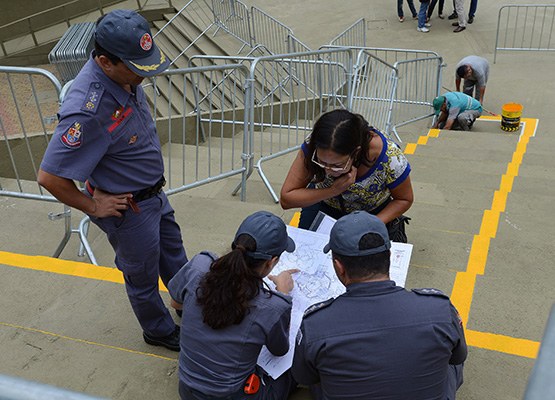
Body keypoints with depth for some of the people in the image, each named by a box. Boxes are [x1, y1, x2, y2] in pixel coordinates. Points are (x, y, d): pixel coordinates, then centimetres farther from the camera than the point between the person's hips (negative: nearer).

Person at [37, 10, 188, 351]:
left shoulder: (125, 76, -10)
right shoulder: (88, 111, -36)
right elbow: (50, 177, -30)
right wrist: (93, 207, -16)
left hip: (154, 192, 8)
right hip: (128, 209, -8)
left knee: (174, 254, 27)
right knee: (143, 276, 17)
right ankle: (160, 330, 44)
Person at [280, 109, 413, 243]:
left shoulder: (391, 158, -36)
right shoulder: (312, 146, -34)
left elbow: (404, 200, -15)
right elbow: (286, 199, -29)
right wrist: (334, 191, -41)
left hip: (373, 211, 0)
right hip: (325, 205, 1)